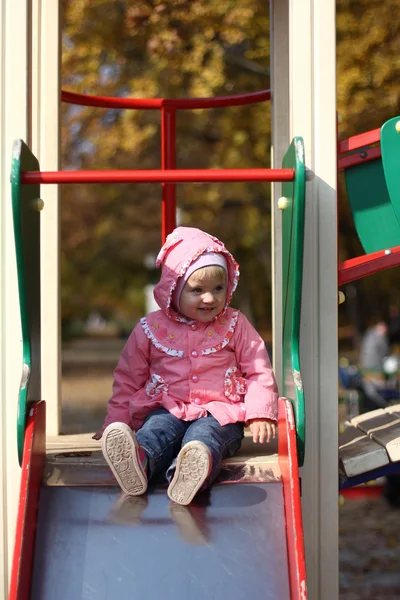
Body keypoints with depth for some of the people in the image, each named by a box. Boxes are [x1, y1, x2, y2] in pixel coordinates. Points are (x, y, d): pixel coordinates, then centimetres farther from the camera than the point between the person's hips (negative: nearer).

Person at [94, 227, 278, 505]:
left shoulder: (235, 325, 9)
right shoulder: (151, 329, 7)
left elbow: (259, 371, 10)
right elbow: (128, 378, 14)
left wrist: (260, 414, -5)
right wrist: (116, 420, 6)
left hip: (219, 412, -1)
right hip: (167, 410, 1)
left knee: (204, 435, -35)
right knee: (157, 429, -33)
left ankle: (195, 468, -70)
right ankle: (139, 460, -67)